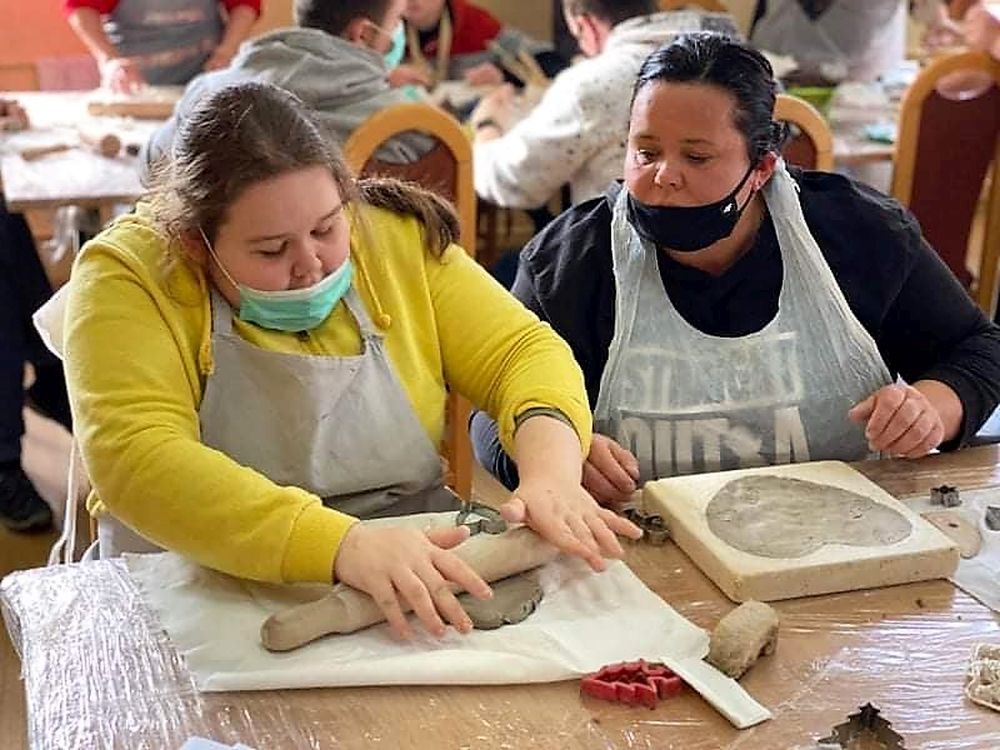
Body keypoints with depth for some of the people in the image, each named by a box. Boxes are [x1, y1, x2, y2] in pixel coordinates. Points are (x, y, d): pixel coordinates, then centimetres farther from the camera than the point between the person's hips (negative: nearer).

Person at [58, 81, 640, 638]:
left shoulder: (396, 235, -1)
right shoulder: (129, 275, -13)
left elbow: (522, 349, -1)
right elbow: (139, 463, -26)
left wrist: (553, 476, -22)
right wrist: (342, 543, -37)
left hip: (419, 566, 3)